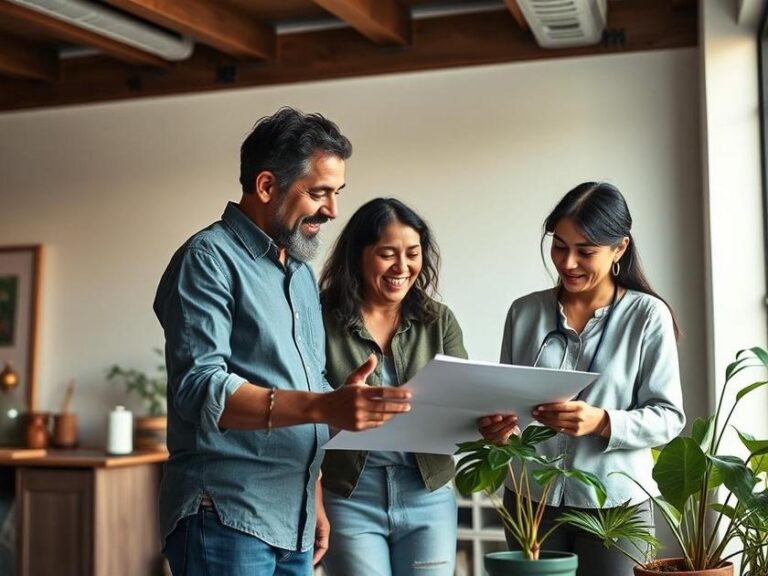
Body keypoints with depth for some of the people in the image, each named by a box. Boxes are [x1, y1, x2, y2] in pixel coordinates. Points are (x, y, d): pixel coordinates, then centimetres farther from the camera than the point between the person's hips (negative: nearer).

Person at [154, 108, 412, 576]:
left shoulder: (303, 272, 16)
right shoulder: (210, 259, -9)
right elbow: (200, 390, -21)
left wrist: (316, 504, 17)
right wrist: (323, 407, -31)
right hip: (226, 519, -7)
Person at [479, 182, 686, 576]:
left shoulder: (648, 315, -5)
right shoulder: (524, 312, 4)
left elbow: (668, 416, -6)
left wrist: (602, 422, -22)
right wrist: (497, 424, -10)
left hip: (614, 503, -2)